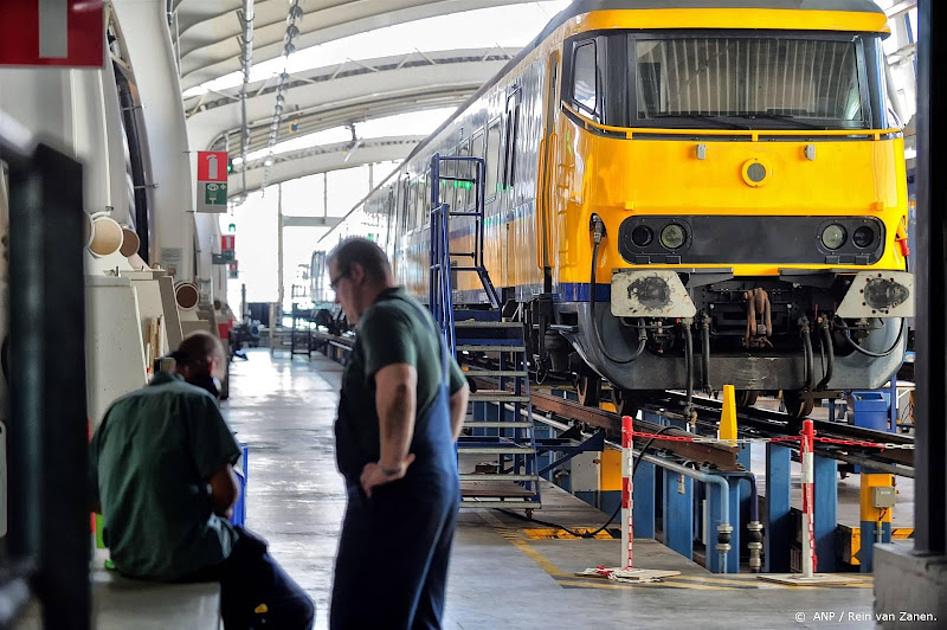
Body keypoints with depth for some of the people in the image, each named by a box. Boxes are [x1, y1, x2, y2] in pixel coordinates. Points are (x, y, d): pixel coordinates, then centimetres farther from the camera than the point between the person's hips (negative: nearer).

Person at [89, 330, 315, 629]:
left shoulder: (119, 407, 10)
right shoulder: (195, 399, -7)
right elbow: (226, 490, -14)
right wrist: (217, 512, 8)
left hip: (126, 558, 8)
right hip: (187, 552, -7)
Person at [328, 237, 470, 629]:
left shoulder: (383, 317, -12)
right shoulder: (419, 316, 19)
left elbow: (398, 387, -31)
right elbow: (458, 391, 33)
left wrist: (390, 464, -24)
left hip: (396, 493, -10)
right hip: (439, 485, 10)